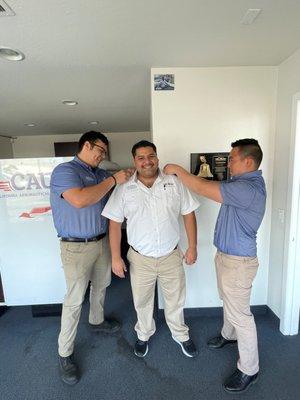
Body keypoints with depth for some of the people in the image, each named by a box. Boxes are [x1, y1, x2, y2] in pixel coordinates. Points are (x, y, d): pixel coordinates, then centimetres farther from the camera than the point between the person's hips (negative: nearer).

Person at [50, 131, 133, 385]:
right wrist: (113, 180, -22)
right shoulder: (65, 170, -13)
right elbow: (79, 200, -30)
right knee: (74, 300, 4)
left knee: (101, 286, 23)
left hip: (102, 241, 7)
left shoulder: (101, 174, 9)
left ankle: (97, 321, 49)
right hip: (76, 247, -7)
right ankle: (65, 354, 25)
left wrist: (127, 179, -6)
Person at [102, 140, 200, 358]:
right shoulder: (124, 189, -8)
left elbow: (189, 214, -1)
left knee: (175, 300, 21)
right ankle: (144, 335, 51)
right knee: (142, 301, 21)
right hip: (140, 259, 0)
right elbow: (115, 223, -5)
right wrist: (116, 257, -7)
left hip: (171, 256, 1)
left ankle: (181, 335, 50)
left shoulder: (174, 183, -7)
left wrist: (192, 246, -2)